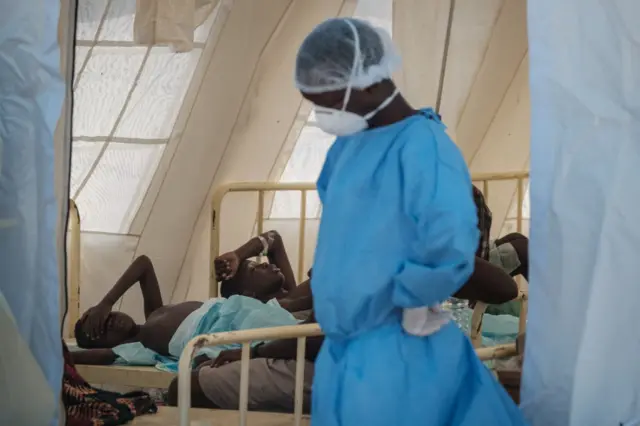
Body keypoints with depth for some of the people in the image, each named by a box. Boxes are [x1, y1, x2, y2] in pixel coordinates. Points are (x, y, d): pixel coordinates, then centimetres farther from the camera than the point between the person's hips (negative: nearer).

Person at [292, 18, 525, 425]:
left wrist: (404, 300, -17)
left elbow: (451, 251, -34)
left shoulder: (423, 148, -21)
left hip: (396, 352, -8)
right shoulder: (350, 142, 5)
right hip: (343, 343, 8)